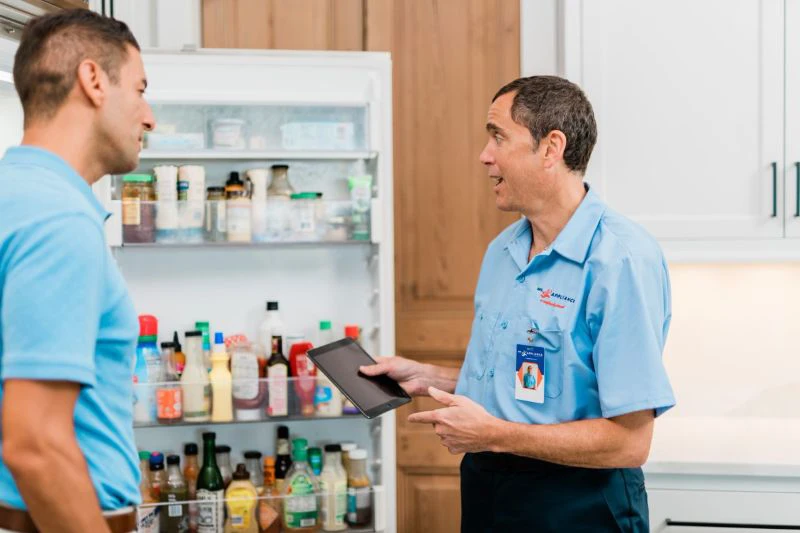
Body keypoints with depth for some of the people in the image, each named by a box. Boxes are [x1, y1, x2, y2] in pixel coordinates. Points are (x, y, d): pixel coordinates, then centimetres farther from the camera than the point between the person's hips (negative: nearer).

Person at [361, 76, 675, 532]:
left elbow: (629, 441, -24)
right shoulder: (502, 251, 7)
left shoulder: (622, 261, -21)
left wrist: (494, 435, -21)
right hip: (486, 494, 8)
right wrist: (427, 378, 6)